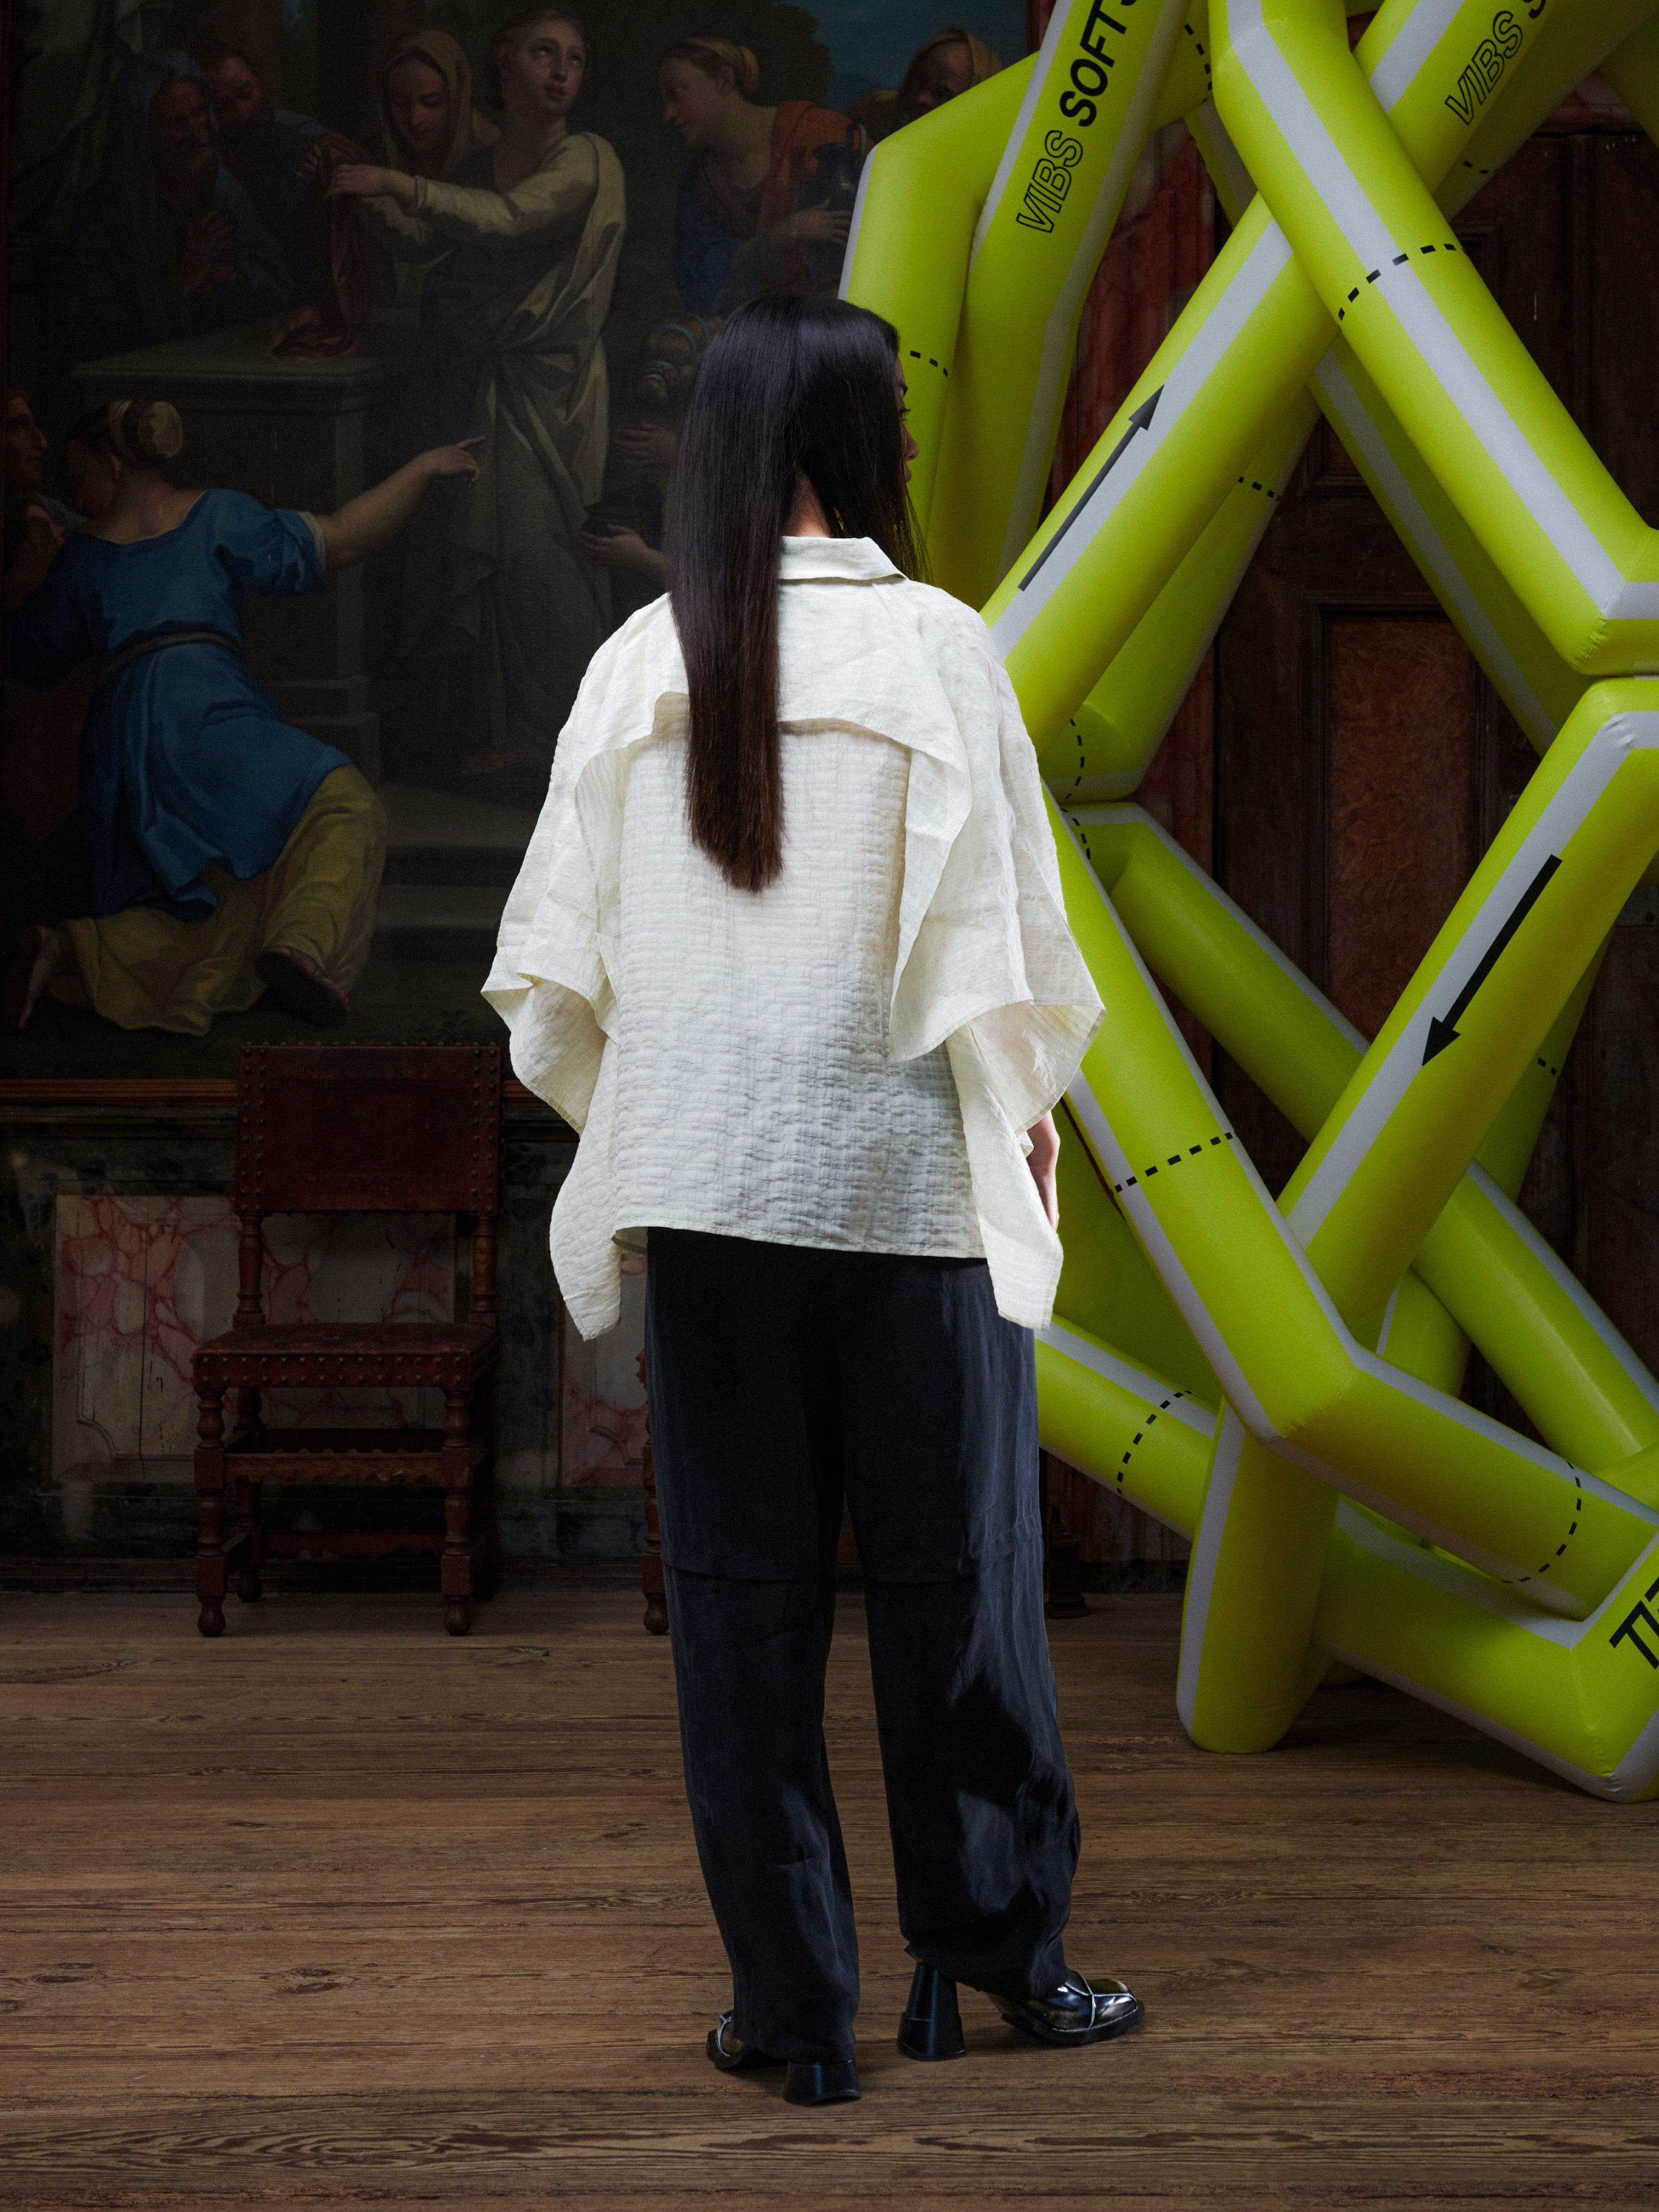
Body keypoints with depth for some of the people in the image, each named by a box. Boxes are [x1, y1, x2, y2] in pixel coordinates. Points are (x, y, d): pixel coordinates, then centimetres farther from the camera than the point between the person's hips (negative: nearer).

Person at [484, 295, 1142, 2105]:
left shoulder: (642, 661, 1)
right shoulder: (932, 646, -8)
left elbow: (560, 950, 4)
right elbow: (1003, 931, -6)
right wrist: (1030, 1106, 11)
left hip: (705, 1184, 2)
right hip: (906, 1174, -2)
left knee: (738, 1585, 8)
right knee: (950, 1575, 10)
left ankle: (789, 2000, 13)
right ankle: (994, 1950, 21)